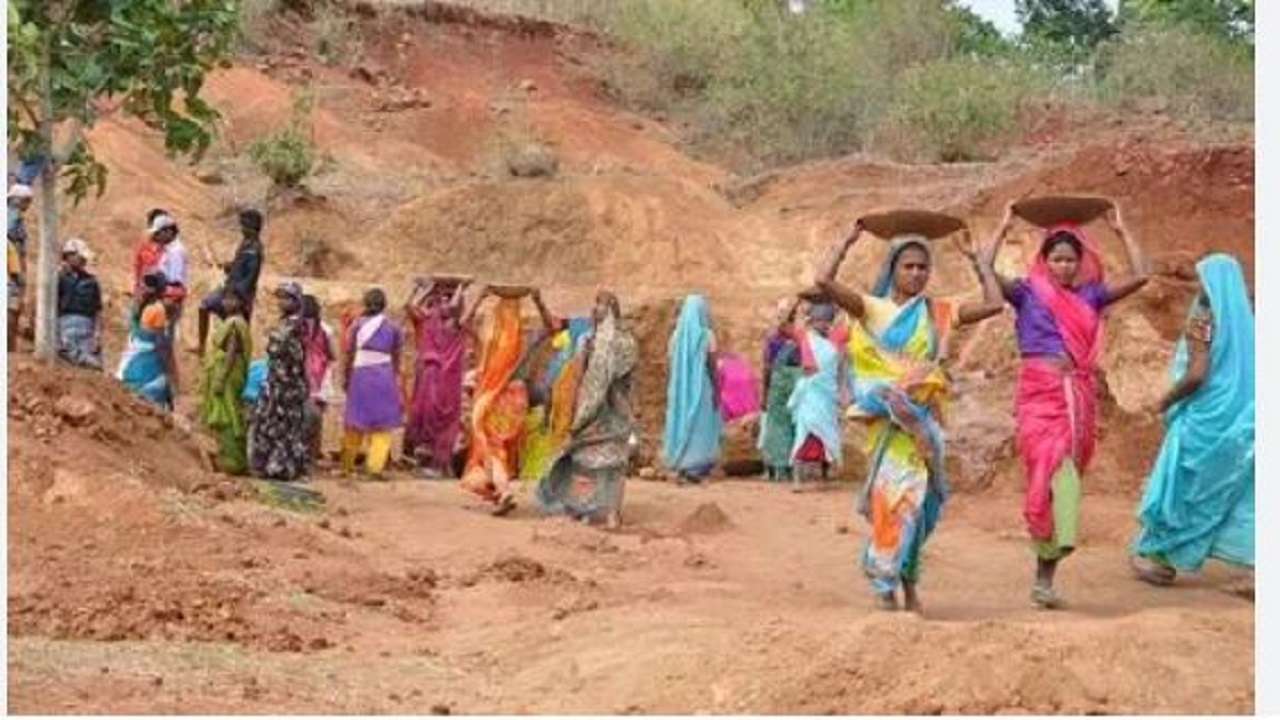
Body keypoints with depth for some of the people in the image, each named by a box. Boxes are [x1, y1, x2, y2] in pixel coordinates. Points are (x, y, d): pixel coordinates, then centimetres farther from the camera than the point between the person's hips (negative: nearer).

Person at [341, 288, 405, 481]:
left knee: (356, 420, 11)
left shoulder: (358, 324, 2)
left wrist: (345, 377, 11)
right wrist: (395, 378, 17)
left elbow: (349, 354, 2)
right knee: (382, 423, 3)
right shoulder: (392, 327, 2)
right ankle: (375, 466, -7)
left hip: (360, 374, 1)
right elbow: (396, 357, 5)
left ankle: (348, 463, 23)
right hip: (384, 375, -1)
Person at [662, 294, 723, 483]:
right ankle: (694, 469, -1)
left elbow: (670, 364, 4)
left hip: (679, 388, 4)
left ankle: (680, 467, 10)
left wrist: (671, 390, 12)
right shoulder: (706, 335, -8)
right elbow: (712, 366, -9)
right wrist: (716, 391, -4)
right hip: (701, 387, -4)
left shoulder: (677, 334, 2)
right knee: (700, 425, 3)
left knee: (680, 423, 11)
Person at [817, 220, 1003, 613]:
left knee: (917, 497, 1)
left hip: (923, 417, 3)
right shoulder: (873, 309, 2)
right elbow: (824, 281, -10)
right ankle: (885, 586, -1)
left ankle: (908, 584, 13)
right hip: (888, 418, -2)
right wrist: (849, 240, -1)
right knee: (894, 494, -9)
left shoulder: (938, 312, 10)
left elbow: (994, 303, 5)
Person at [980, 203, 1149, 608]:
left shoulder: (1090, 295, 14)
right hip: (1039, 392, -3)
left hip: (1077, 395, 3)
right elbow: (986, 270, -5)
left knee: (1057, 470, 1)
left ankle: (1044, 576, 5)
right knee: (1059, 468, -21)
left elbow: (1139, 276, 12)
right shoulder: (1028, 292, 7)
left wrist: (1121, 231, 15)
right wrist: (1004, 228, 2)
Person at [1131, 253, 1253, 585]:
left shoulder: (1203, 320, -13)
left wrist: (1167, 400, -5)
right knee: (1240, 490, 7)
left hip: (1205, 418, -6)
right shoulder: (1245, 319, 5)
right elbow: (1247, 371, 10)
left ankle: (1157, 555, 23)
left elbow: (1196, 374, -20)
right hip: (1240, 418, 6)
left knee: (1181, 484, 9)